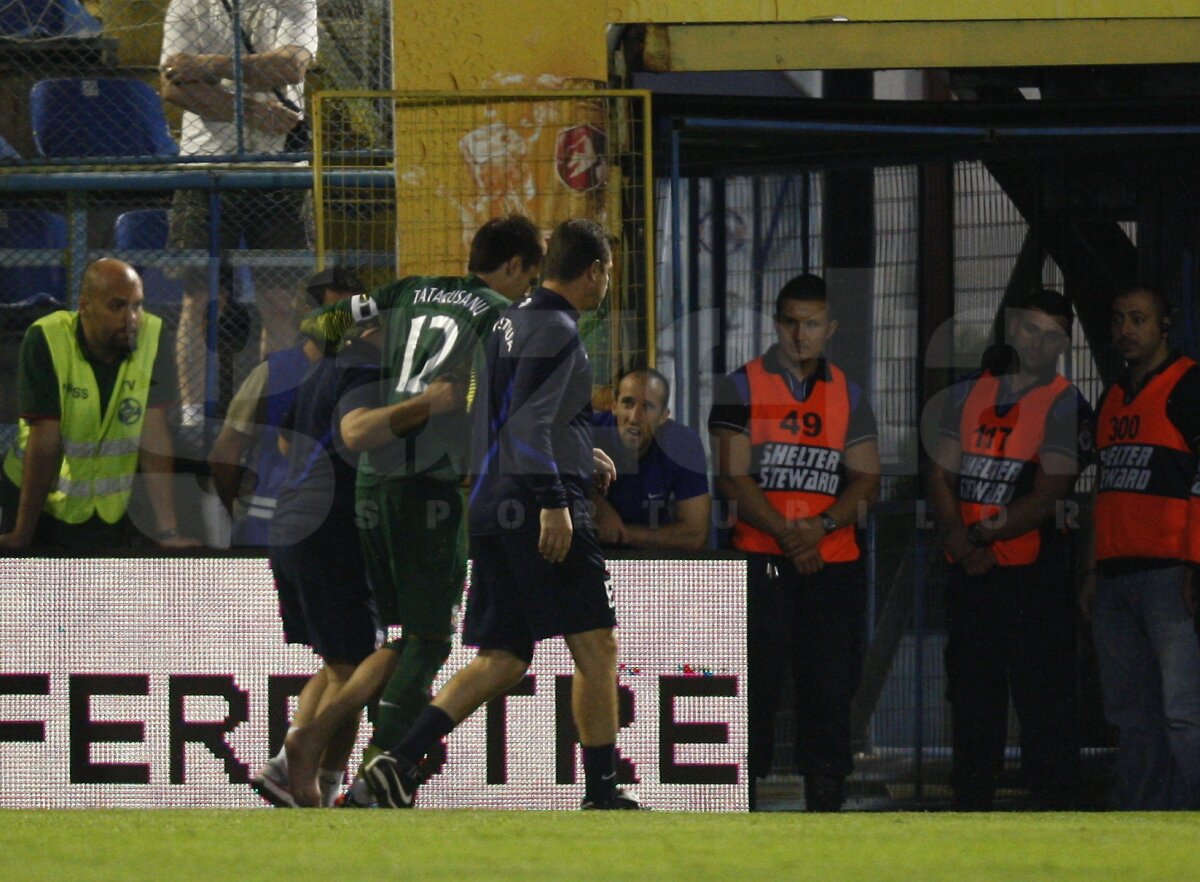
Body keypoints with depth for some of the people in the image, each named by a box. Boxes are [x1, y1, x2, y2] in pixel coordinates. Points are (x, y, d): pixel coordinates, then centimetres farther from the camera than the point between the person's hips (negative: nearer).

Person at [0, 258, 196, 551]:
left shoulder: (151, 335, -13)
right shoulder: (46, 340, -20)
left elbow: (153, 436, -14)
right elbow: (45, 442, -21)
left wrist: (167, 531, -17)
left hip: (110, 511, 2)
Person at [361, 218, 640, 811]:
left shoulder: (514, 322, 19)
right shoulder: (556, 330, -9)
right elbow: (528, 422, -20)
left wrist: (578, 457, 37)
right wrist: (553, 500, -23)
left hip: (493, 511, 9)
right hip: (535, 508, -9)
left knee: (503, 660, 8)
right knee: (596, 644, -3)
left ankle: (400, 762, -5)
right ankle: (602, 791, -3)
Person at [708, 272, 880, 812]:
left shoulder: (847, 394, 14)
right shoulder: (742, 388, 5)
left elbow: (866, 481, 8)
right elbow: (734, 478, -3)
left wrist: (821, 526, -11)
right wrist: (787, 534, -15)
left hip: (834, 560, 3)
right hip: (760, 559, -3)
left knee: (830, 681, 0)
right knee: (755, 681, -6)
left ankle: (825, 797, 4)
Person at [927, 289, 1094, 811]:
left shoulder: (1066, 406, -3)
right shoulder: (969, 395, 13)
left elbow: (1047, 497, -10)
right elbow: (940, 476, 9)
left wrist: (982, 534, -11)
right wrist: (960, 540, -8)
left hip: (1037, 572, -5)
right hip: (971, 572, 5)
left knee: (1043, 695, -6)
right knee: (971, 691, 9)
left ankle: (1053, 804, -5)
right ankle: (970, 806, 16)